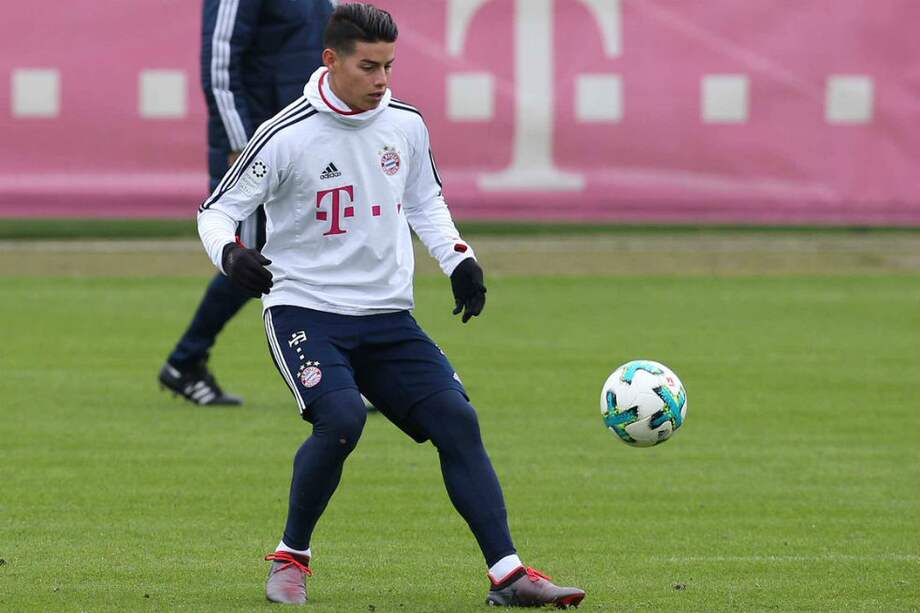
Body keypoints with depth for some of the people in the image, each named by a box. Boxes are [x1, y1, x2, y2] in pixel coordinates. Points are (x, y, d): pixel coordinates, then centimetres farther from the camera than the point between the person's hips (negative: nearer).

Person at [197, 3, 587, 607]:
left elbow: (426, 202, 22)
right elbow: (217, 210, -5)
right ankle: (292, 557, -7)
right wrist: (230, 253, -26)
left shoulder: (406, 125, 3)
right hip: (304, 310, -5)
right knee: (342, 417, -29)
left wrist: (459, 260, 7)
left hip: (388, 317, 5)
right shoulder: (286, 137, -11)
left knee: (457, 420, -9)